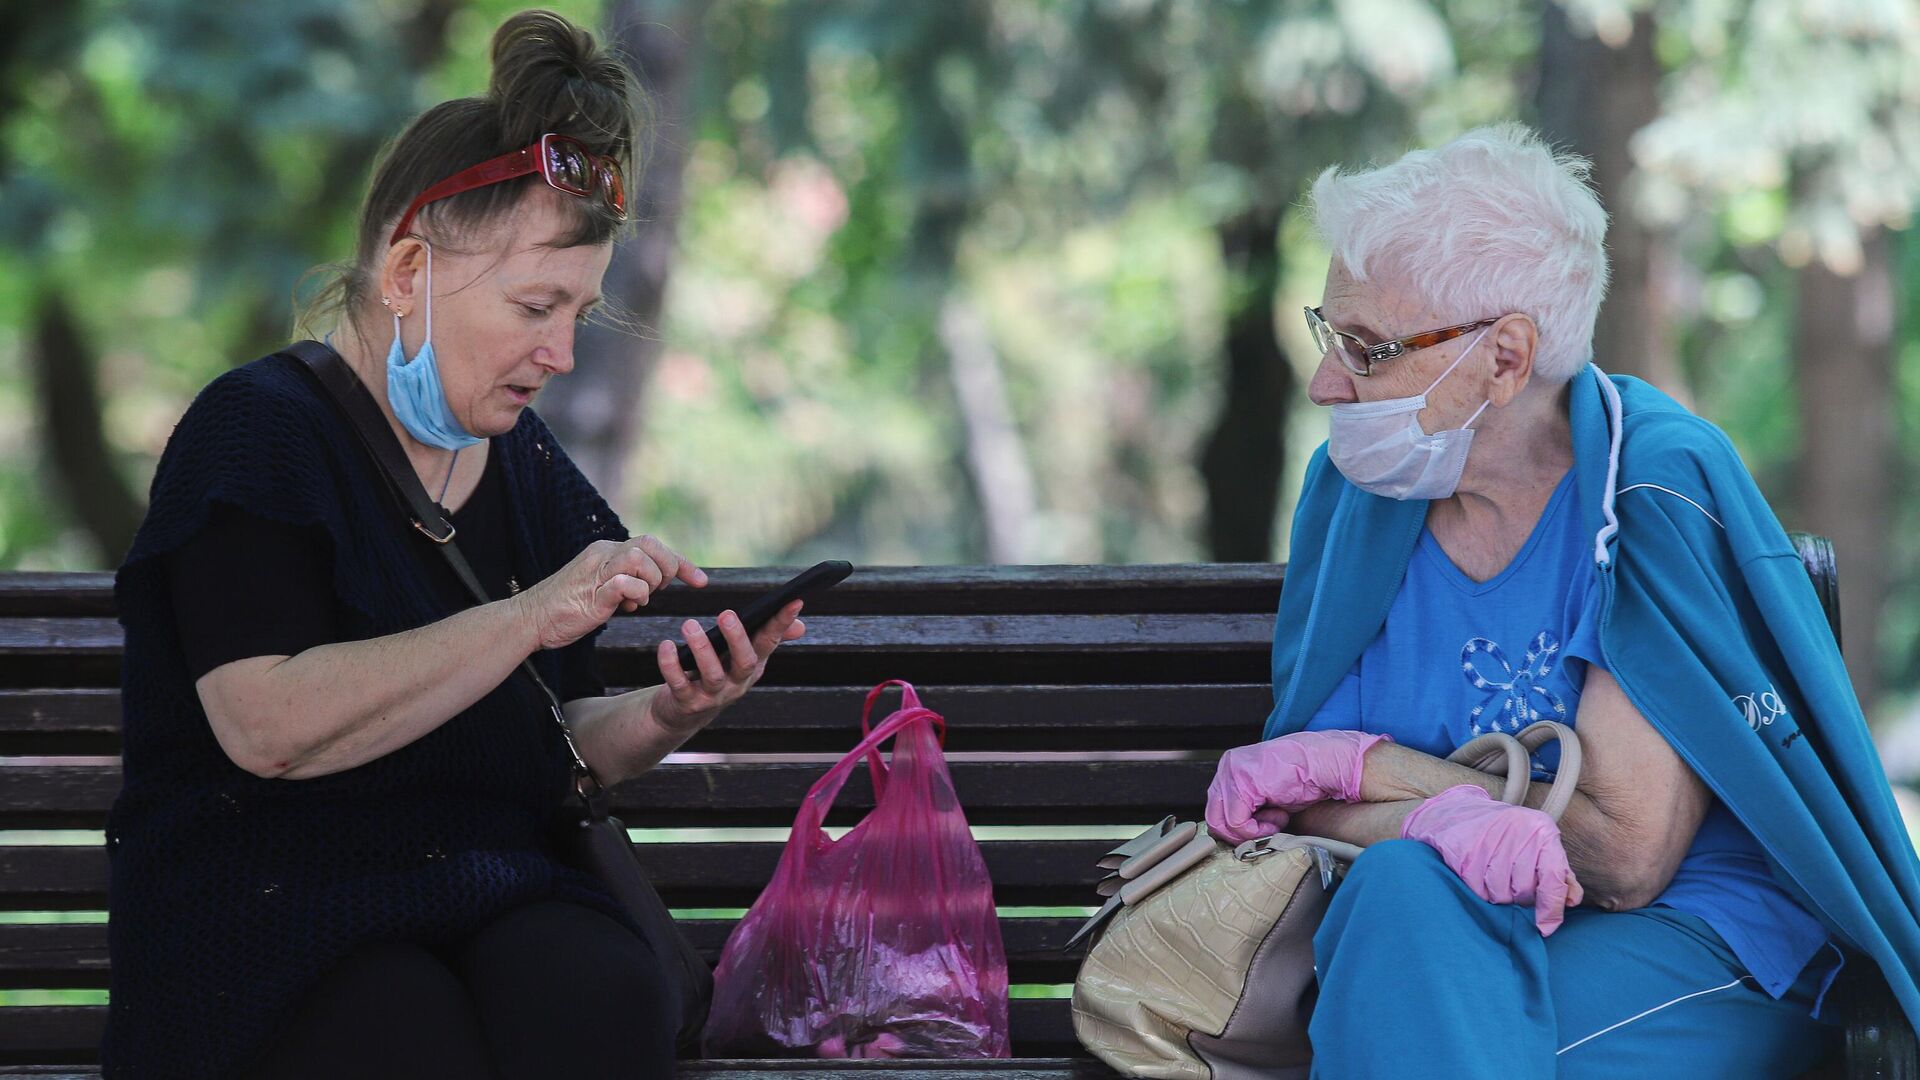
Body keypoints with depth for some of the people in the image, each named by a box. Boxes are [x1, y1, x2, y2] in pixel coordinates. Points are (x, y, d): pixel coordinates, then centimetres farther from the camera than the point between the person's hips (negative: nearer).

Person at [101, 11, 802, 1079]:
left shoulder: (526, 464, 18)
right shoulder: (260, 431, -3)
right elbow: (268, 728, -18)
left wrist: (662, 718, 0)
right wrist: (529, 617, -18)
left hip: (510, 899, 5)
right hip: (277, 911, -5)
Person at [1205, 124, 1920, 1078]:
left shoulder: (1662, 489, -13)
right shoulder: (1356, 488, 4)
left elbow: (1623, 854, -18)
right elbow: (1299, 804, 0)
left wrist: (1347, 764, -12)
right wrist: (1447, 814, -24)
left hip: (1707, 960, -5)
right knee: (1404, 886, -32)